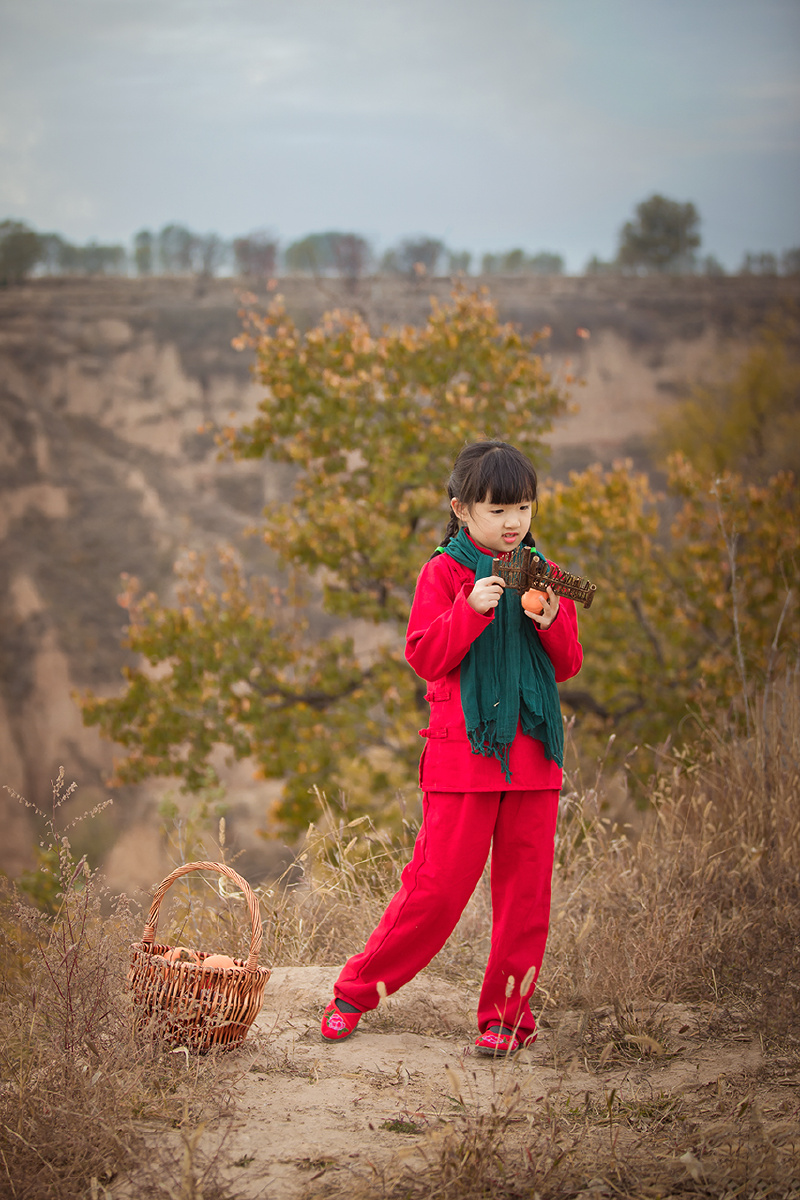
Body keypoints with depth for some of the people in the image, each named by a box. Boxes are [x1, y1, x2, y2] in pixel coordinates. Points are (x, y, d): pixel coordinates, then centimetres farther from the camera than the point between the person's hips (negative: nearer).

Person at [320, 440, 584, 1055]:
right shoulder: (444, 573, -1)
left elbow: (569, 664, 11)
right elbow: (425, 657, -9)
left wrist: (551, 623, -9)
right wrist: (471, 611, -21)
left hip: (533, 752, 4)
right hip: (462, 751, -4)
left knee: (527, 887, 4)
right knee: (438, 884, -4)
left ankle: (507, 1011, 15)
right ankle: (356, 990, 11)